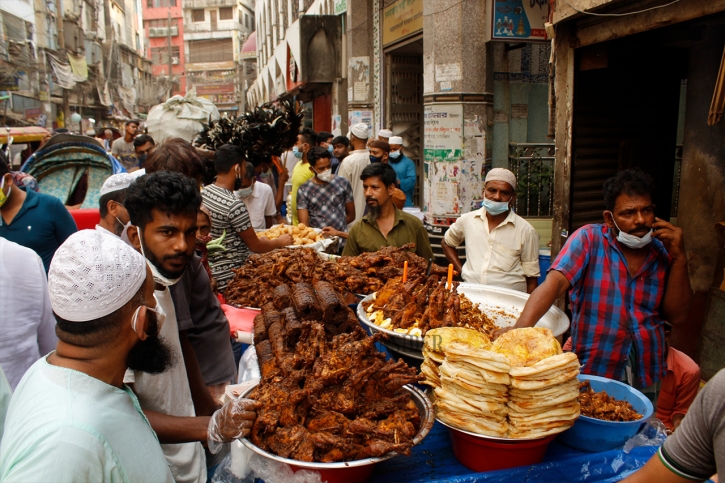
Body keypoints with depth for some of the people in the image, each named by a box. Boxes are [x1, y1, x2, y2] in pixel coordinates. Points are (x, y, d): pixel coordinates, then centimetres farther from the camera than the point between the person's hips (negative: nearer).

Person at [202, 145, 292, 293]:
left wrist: (254, 239, 20)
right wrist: (281, 241, 5)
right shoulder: (235, 205, -23)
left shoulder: (204, 193, 3)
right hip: (229, 278, -9)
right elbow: (255, 246, -12)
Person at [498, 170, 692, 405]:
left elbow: (676, 315, 1)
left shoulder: (664, 252, 3)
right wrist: (520, 328, -40)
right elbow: (554, 283, -25)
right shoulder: (589, 239, -10)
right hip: (591, 374, -4)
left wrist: (679, 258, -9)